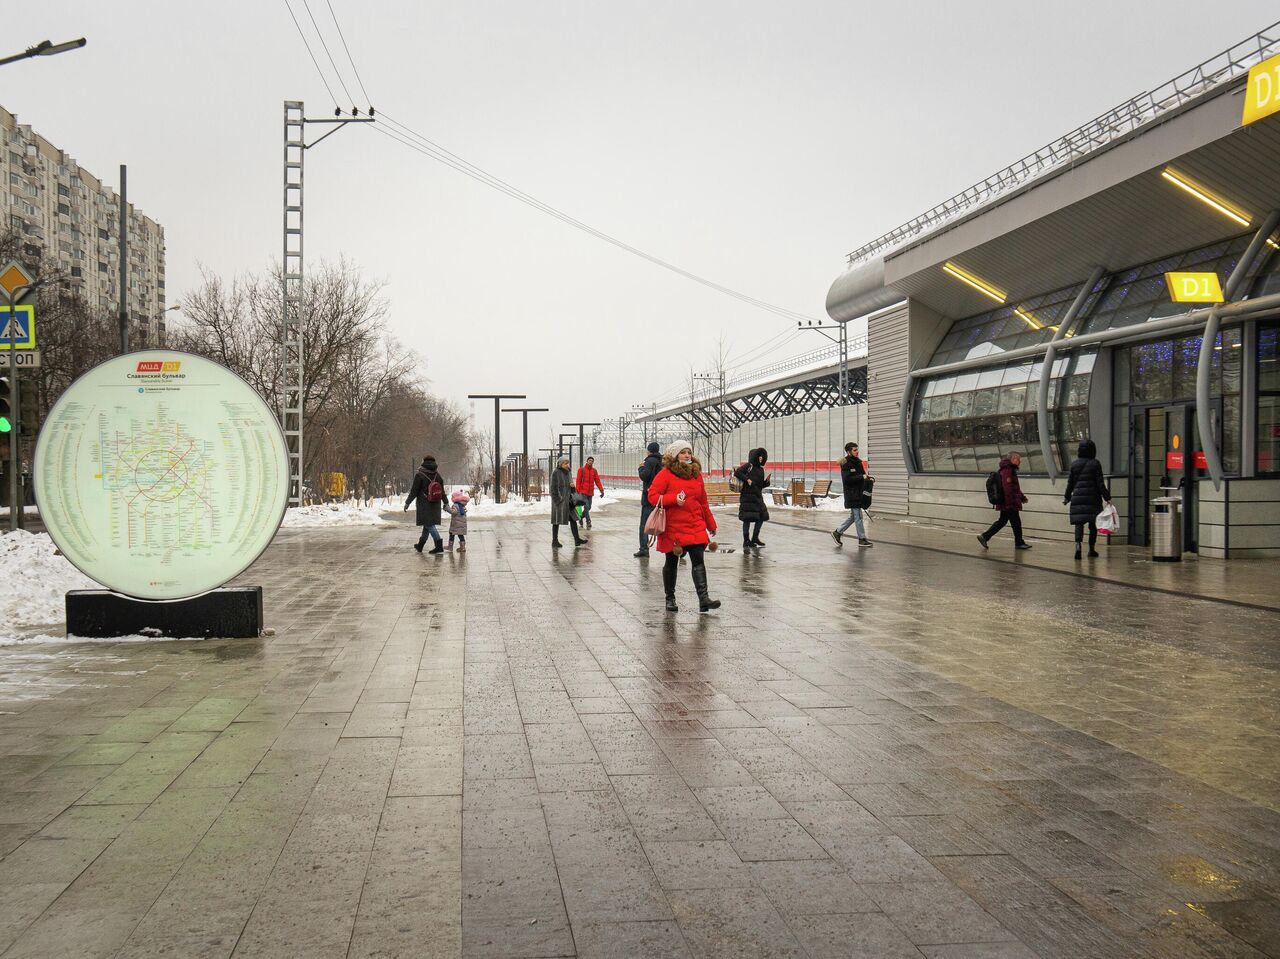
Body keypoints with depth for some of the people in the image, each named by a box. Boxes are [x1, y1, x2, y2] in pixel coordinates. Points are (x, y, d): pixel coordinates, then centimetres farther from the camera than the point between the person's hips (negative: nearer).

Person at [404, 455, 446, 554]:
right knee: (428, 524, 14)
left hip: (424, 505, -6)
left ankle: (439, 545, -17)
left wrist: (407, 503, -2)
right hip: (435, 505, 6)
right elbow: (442, 492, 9)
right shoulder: (438, 475, 4)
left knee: (429, 524, -5)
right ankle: (420, 545, 26)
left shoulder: (419, 475, -11)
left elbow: (414, 491, -10)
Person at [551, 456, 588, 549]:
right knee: (557, 520, 0)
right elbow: (554, 487, -14)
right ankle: (554, 542, 8)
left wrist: (572, 485, -3)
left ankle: (577, 540, 6)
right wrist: (556, 501, -18)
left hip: (567, 499, 8)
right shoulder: (556, 473, -11)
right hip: (559, 500, -8)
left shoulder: (566, 472, 12)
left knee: (573, 519, 4)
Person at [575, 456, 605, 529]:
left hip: (590, 493, 5)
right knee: (586, 507, -13)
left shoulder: (594, 471, 8)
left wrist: (601, 490, -6)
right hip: (583, 492, -5)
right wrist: (577, 491, -11)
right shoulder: (581, 469, -4)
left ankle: (581, 517, 34)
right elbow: (578, 481, -6)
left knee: (588, 508, 11)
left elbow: (597, 481, 4)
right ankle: (588, 523, -12)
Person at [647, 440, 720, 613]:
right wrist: (674, 498, -22)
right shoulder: (665, 474, -5)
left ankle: (704, 599, -18)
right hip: (673, 526, -3)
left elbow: (703, 501, 19)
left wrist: (710, 524, 22)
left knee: (698, 560, -10)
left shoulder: (696, 473, 12)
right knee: (671, 563, 9)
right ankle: (670, 599, 23)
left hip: (695, 526, 3)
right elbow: (652, 495, -9)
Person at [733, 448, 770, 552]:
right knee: (747, 519, -8)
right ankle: (746, 542, -3)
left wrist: (766, 481, 0)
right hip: (747, 497, -8)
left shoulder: (761, 469, 16)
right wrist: (747, 479, -19)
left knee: (761, 517, 12)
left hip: (758, 497, 8)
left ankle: (754, 539, 30)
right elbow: (737, 473, -16)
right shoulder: (748, 466, -4)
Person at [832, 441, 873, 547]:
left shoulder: (857, 462, 14)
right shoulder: (846, 464, -13)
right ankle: (862, 539, 3)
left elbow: (862, 475, 24)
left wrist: (869, 478, 3)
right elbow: (847, 479, -22)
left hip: (859, 493, 9)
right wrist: (861, 477, -23)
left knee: (854, 516, 15)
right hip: (852, 495, -9)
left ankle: (837, 532, 23)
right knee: (858, 516, -4)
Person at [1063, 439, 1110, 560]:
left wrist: (1067, 497, 22)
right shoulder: (1095, 464, -4)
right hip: (1093, 499, -2)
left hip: (1077, 498, 2)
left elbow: (1070, 483, 10)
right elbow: (1100, 483, -5)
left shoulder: (1074, 464, 5)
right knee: (1093, 524, 11)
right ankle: (1092, 549, 18)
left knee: (1079, 523, -3)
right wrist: (1107, 497, 1)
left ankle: (1078, 544, -26)